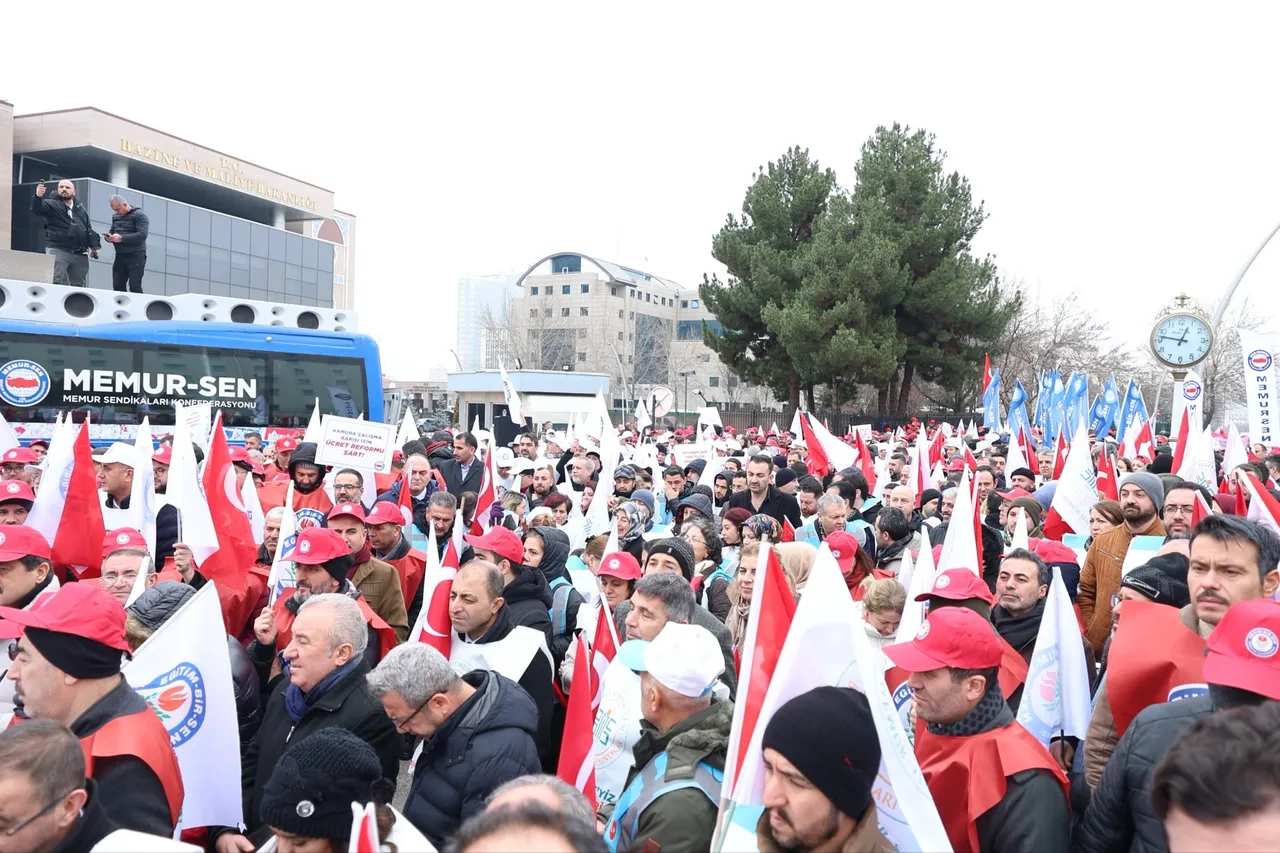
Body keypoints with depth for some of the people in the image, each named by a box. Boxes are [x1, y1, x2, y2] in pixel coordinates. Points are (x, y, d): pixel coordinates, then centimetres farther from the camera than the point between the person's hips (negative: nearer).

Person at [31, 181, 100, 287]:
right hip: (58, 250, -5)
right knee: (55, 283, -14)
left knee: (79, 285, 8)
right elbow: (37, 209, -16)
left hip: (80, 254, 5)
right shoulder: (51, 204, 4)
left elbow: (89, 229, 23)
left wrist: (94, 246, 11)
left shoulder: (81, 208, 21)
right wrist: (38, 197, -37)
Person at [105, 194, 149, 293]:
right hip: (120, 255, 7)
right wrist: (109, 237, -1)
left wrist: (121, 238, -25)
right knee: (117, 286, 3)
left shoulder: (139, 215, -7)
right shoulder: (115, 217, 16)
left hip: (136, 255, -7)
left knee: (134, 286, -10)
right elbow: (112, 231, 25)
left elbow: (142, 235, -20)